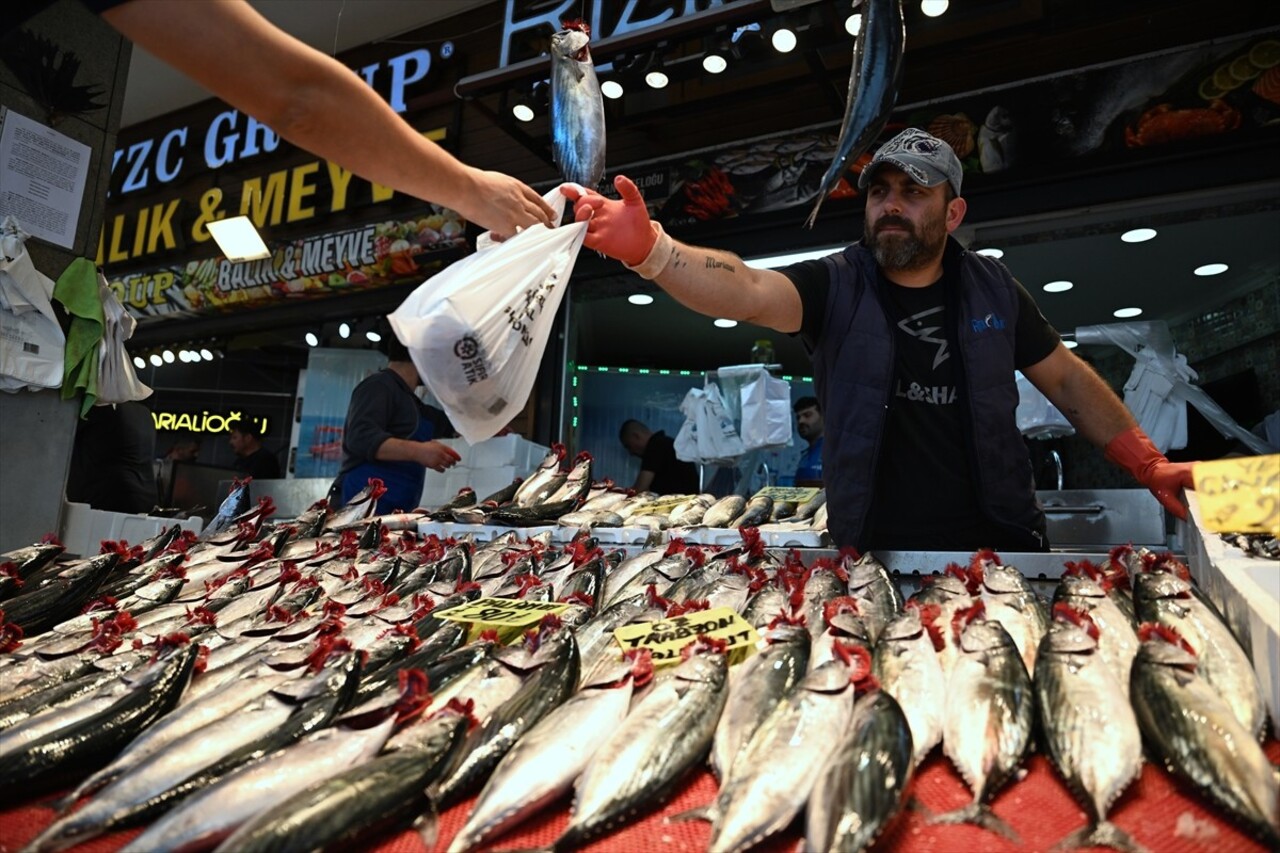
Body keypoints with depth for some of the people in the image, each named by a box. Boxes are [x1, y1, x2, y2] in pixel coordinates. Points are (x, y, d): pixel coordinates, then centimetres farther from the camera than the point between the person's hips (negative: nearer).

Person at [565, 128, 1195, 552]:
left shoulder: (992, 289, 3)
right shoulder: (835, 285, -7)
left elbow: (1068, 379, 12)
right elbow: (746, 291, -26)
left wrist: (1149, 465, 7)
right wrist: (646, 247, -43)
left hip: (998, 542, 3)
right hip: (872, 546, -2)